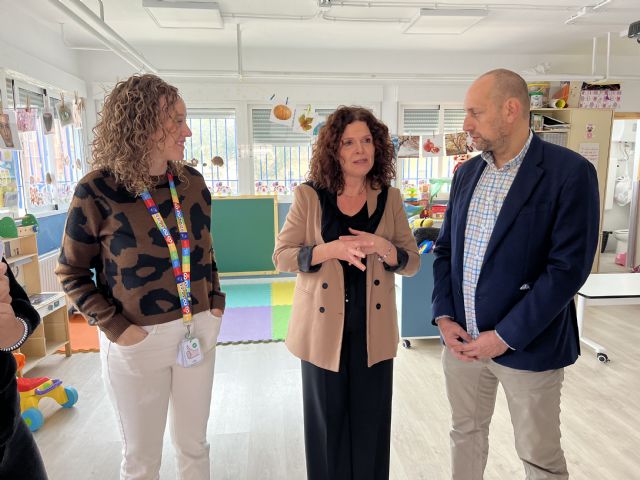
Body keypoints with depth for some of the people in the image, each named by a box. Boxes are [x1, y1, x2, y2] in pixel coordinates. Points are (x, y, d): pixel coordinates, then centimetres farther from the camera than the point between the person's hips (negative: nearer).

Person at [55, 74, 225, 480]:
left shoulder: (191, 181, 0)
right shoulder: (98, 191, -14)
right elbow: (71, 272, -5)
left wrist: (216, 301, 4)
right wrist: (115, 327, -12)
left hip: (199, 330, 4)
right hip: (138, 339, -3)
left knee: (194, 443, 21)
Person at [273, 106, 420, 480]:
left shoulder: (390, 198, 1)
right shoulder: (309, 196, -6)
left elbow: (413, 262, 2)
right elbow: (282, 256, -7)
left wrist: (382, 247, -20)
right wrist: (331, 249, -23)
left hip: (374, 328, 2)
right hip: (324, 326, -1)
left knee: (371, 420, 14)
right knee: (327, 419, 13)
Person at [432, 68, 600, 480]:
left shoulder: (570, 172, -12)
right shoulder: (466, 174, 7)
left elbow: (569, 267, -17)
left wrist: (504, 337, -17)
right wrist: (444, 317, -3)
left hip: (528, 345, -5)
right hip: (462, 338, 5)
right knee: (466, 432, 21)